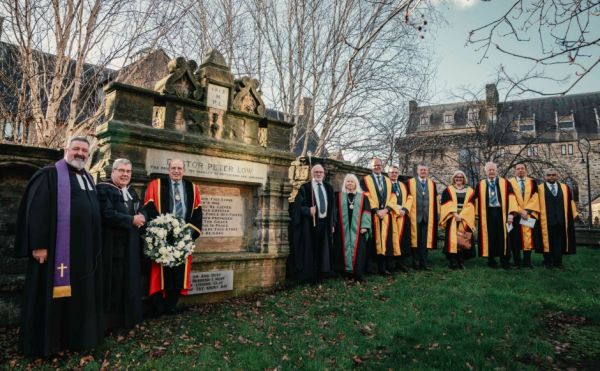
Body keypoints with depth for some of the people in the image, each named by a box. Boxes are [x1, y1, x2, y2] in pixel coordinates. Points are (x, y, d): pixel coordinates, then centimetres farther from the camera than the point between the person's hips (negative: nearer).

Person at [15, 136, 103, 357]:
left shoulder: (87, 178, 15)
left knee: (81, 293, 14)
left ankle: (77, 336, 27)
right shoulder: (49, 174, -7)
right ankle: (46, 341, 18)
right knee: (53, 293, 3)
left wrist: (95, 244, 15)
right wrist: (39, 244, -20)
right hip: (58, 247, -7)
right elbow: (36, 210, -14)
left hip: (85, 247, 7)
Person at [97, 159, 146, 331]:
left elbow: (142, 211, 12)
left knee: (129, 281, 11)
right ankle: (109, 319, 9)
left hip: (130, 245, 7)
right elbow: (107, 214, -20)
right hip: (111, 245, -7)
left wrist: (141, 217, -12)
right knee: (112, 282, -2)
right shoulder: (103, 188, -7)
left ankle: (127, 316, 21)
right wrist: (132, 220, -14)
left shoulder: (131, 191, 17)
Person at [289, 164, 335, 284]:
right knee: (308, 250, -1)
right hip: (309, 224, -5)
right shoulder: (304, 188, -3)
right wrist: (308, 210, -26)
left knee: (323, 250, 9)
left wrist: (332, 223, 9)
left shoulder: (328, 188, 12)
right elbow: (297, 206, -8)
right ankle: (308, 276, 8)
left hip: (325, 223, 5)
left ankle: (319, 275, 20)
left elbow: (332, 206, 14)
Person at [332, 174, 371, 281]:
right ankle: (346, 270, 8)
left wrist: (365, 226, -8)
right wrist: (333, 224, -1)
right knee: (344, 248, 1)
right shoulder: (339, 196, 8)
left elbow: (366, 211, 2)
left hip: (357, 228, 0)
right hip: (343, 228, 0)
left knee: (358, 248, -3)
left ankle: (358, 272, 1)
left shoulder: (362, 197, 8)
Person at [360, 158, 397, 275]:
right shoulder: (365, 180, 5)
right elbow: (366, 197, -5)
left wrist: (386, 209, -9)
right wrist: (376, 210, -14)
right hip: (372, 215, -3)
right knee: (375, 241, -2)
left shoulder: (388, 181, 17)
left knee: (387, 241, 1)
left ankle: (386, 267, 5)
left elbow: (393, 197, 8)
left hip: (387, 215, 3)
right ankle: (381, 267, 2)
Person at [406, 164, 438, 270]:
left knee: (425, 240, 3)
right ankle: (416, 262, 12)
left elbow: (435, 201, 10)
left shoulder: (432, 184, 10)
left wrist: (435, 216, 6)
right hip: (415, 216, -2)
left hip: (427, 216, 2)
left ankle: (424, 262, 11)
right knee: (415, 239, 3)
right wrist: (407, 211, -5)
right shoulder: (410, 183, 1)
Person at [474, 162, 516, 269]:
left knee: (502, 237, 1)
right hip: (487, 214, 0)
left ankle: (504, 260, 10)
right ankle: (491, 260, 12)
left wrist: (510, 214, -9)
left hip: (501, 213, 0)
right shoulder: (480, 185, 9)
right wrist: (478, 215, 1)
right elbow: (477, 200, 7)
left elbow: (510, 198, 0)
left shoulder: (505, 183, 7)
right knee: (489, 237, 3)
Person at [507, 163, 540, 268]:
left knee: (528, 238, -1)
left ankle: (527, 261, 5)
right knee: (515, 239, -1)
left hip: (530, 215, 1)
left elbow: (534, 199, 0)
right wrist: (520, 211, -13)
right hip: (515, 215, -1)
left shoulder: (532, 182, 10)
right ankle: (517, 262, 5)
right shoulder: (510, 182, 5)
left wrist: (526, 211, -12)